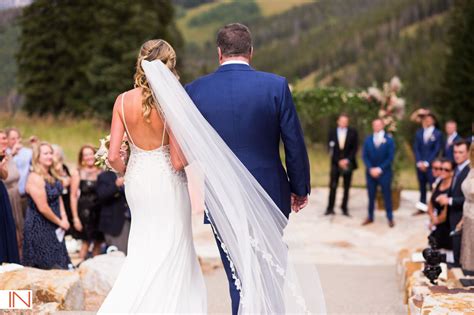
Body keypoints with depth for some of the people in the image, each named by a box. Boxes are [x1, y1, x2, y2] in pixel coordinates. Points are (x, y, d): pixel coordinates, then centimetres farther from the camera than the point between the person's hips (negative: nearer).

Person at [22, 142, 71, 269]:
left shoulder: (52, 175, 7)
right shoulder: (35, 178, -20)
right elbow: (43, 208, -21)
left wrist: (64, 218, -1)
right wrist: (60, 222, -10)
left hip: (54, 227, 9)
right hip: (39, 227, -9)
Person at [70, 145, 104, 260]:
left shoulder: (100, 172, 7)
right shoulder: (78, 173, 3)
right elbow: (73, 196, 0)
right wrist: (75, 218, -5)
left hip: (99, 211, 3)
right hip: (85, 211, -3)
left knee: (98, 241, 5)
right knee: (86, 242, -6)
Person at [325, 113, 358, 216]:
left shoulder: (353, 132, 2)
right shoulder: (332, 132, 4)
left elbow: (355, 148, -1)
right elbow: (331, 149, 1)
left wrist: (347, 160, -10)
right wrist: (339, 161, -8)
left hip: (348, 163, 0)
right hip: (336, 163, 0)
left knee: (346, 187, 4)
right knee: (333, 186, -5)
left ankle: (344, 208, 11)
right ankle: (330, 208, -2)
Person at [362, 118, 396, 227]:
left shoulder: (389, 140, -3)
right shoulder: (368, 139, 6)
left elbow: (390, 157, -7)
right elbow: (365, 156, 3)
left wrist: (380, 169, -13)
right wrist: (371, 169, -10)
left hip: (384, 172, -2)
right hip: (371, 172, 3)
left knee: (387, 195, 3)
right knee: (371, 195, 7)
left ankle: (390, 218, 11)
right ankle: (370, 217, 17)